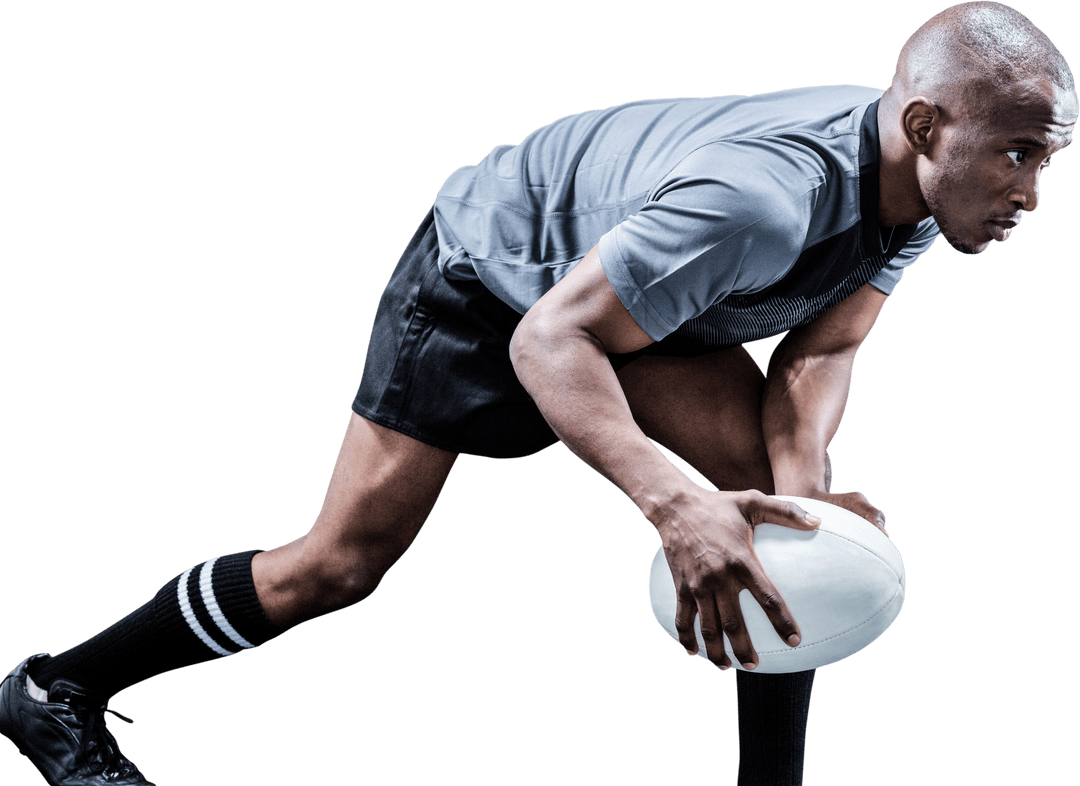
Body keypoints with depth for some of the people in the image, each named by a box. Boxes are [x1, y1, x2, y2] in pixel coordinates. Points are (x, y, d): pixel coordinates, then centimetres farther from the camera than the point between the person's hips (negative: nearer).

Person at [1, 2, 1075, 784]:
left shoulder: (913, 190, -16)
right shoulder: (758, 200, -43)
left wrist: (800, 484, -33)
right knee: (341, 565, -4)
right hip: (484, 279, -7)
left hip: (623, 278, 8)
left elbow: (817, 350, -13)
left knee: (789, 502, -13)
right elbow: (550, 339, -42)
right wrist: (673, 504, -54)